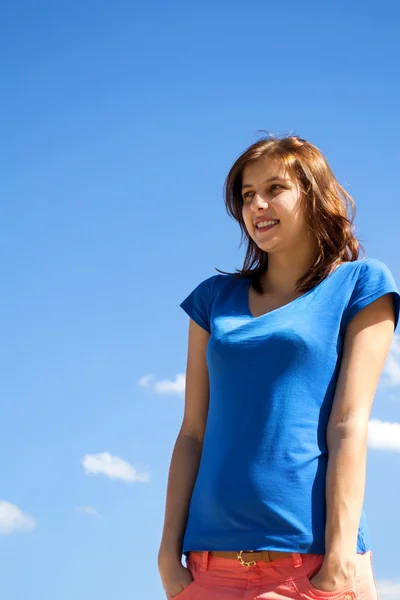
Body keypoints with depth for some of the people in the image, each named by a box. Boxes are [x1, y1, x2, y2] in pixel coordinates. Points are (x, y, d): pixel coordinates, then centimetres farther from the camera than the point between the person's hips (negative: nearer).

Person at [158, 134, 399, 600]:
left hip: (310, 557, -3)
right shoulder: (216, 298, 13)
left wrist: (340, 559, -12)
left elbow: (349, 425, -5)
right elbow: (193, 433, 9)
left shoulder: (359, 284, 4)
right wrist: (169, 553, 2)